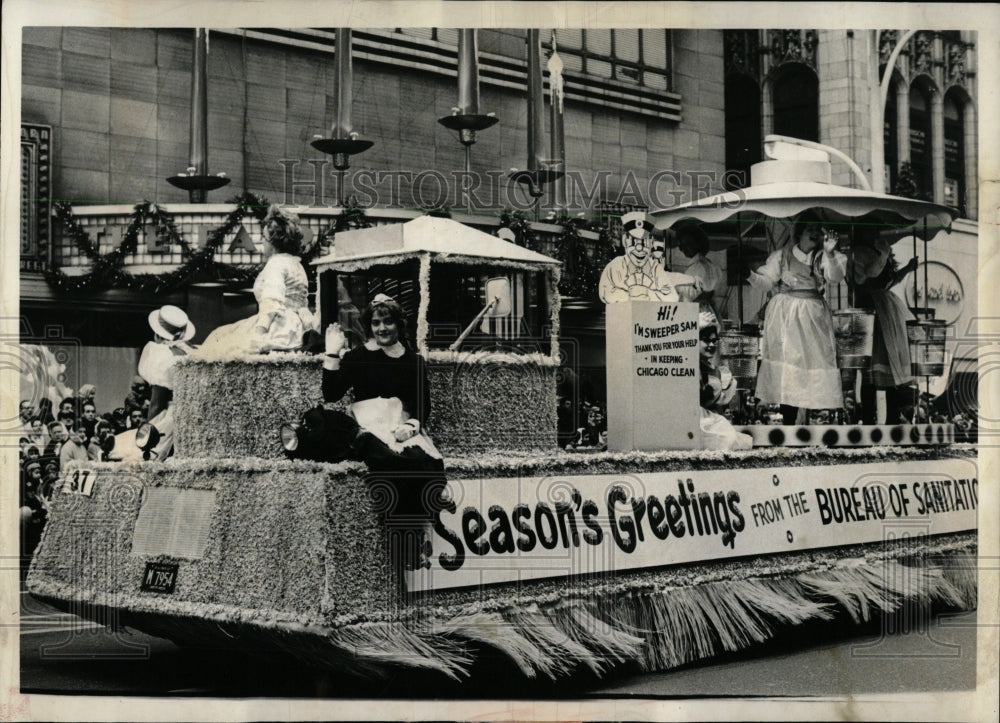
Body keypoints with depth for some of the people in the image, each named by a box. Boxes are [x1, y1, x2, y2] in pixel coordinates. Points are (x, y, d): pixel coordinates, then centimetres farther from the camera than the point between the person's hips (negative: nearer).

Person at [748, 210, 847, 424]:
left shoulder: (822, 258, 8)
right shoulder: (782, 256, 7)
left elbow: (835, 277, -9)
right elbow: (767, 281, 6)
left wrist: (830, 253, -23)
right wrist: (749, 275, -12)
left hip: (813, 317, 1)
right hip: (786, 317, -1)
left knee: (816, 362, -6)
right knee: (786, 368, -4)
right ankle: (788, 424, -2)